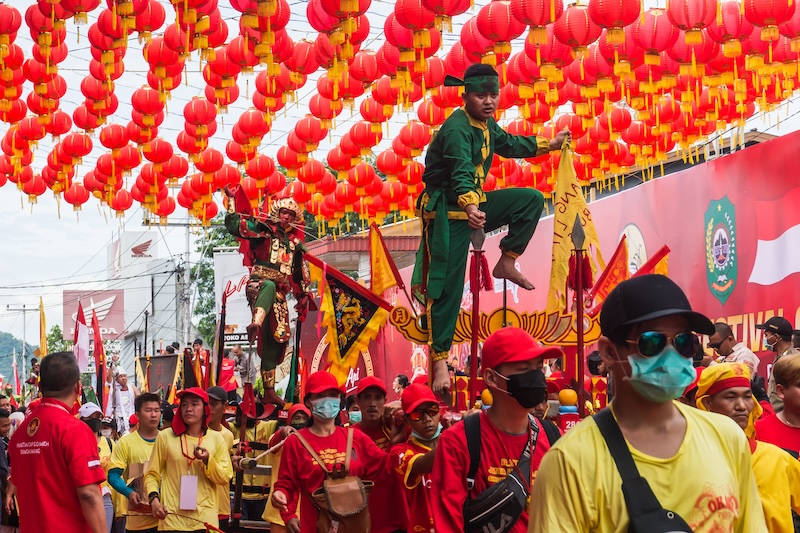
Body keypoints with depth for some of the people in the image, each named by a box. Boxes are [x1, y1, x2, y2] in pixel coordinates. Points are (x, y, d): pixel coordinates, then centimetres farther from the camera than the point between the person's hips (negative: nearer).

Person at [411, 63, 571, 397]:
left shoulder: (486, 125, 7)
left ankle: (506, 264, 5)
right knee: (447, 286, -10)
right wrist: (470, 208, -55)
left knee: (532, 200, 0)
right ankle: (439, 360, -5)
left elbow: (508, 144, 28)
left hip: (475, 203, 8)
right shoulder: (457, 128, -22)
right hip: (448, 210, -8)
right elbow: (461, 172, -39)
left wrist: (548, 145, 36)